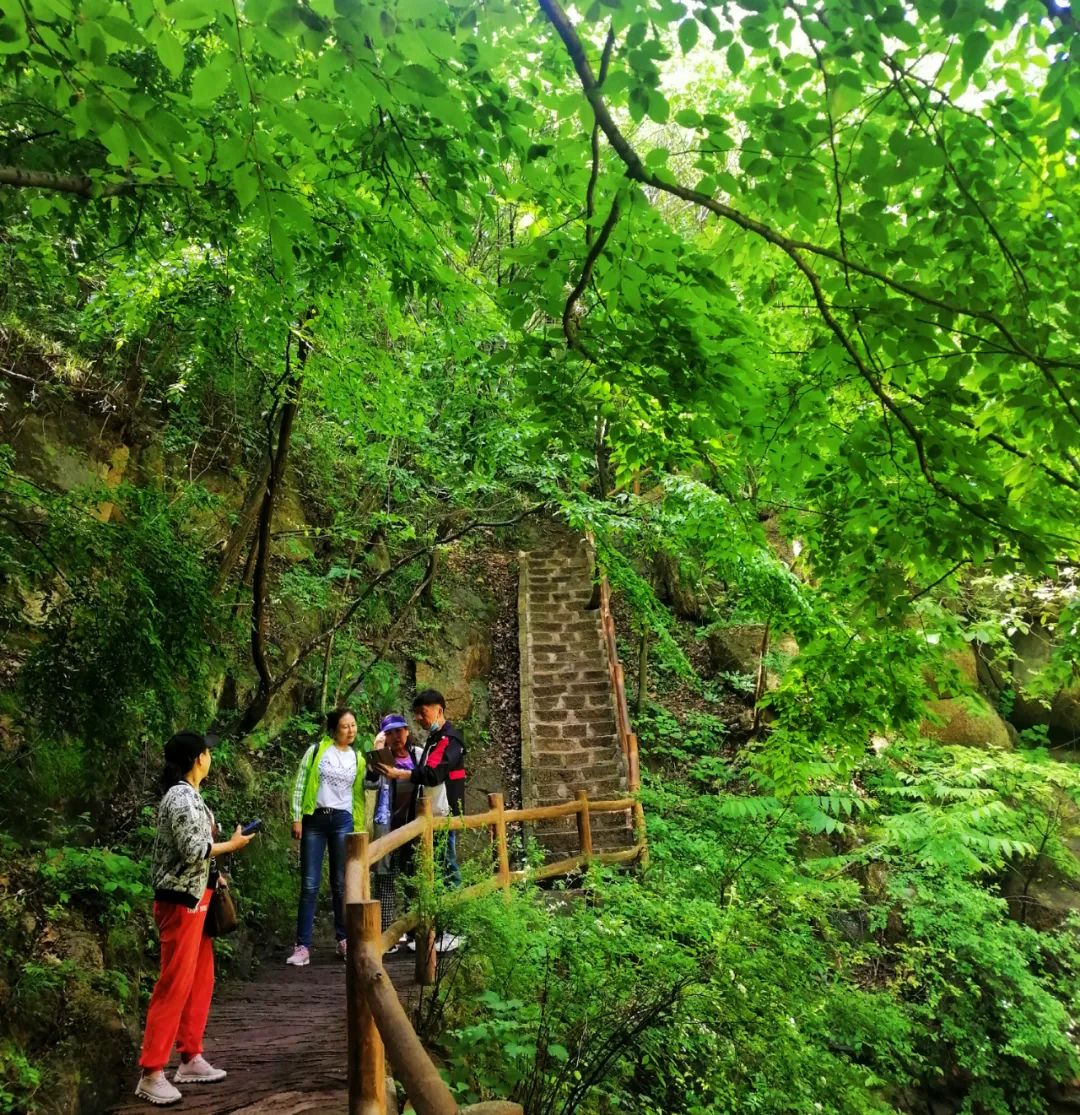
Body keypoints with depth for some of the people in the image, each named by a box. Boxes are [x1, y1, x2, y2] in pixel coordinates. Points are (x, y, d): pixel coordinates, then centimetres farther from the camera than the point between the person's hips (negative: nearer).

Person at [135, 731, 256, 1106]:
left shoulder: (187, 795, 12)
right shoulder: (181, 798, -19)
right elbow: (193, 850, -24)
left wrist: (214, 874, 12)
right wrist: (232, 844, -12)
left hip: (194, 897, 10)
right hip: (180, 900, -10)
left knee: (200, 979, 15)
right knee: (175, 985, -4)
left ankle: (190, 1060, 24)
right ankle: (151, 1074, 4)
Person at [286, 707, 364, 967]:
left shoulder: (357, 758, 10)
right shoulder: (316, 750, 1)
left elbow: (359, 794, 13)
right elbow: (300, 784, 1)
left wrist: (359, 829, 10)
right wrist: (297, 818, -5)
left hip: (343, 821, 2)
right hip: (314, 820, -2)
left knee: (341, 884, 7)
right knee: (309, 885, -1)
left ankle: (344, 940, 19)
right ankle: (302, 946, 2)